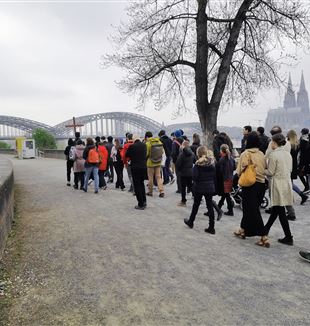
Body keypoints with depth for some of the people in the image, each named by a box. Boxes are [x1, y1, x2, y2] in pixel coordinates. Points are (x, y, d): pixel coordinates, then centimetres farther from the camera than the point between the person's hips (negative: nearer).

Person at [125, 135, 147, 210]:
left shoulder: (132, 146, -13)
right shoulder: (144, 145, 3)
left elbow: (126, 155, -1)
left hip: (135, 168, -5)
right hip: (144, 167, 5)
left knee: (137, 185, 2)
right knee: (141, 184, 21)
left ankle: (141, 204, 4)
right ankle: (144, 201, 24)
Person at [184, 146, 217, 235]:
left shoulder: (198, 164, -14)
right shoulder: (212, 162, 1)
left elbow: (195, 176, -17)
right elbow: (215, 175, 3)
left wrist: (196, 182, 2)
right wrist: (213, 185, 10)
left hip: (199, 187, -3)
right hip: (210, 187, 3)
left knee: (196, 205, 14)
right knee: (210, 206, 5)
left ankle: (190, 222, 31)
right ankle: (211, 227, 8)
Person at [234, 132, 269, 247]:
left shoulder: (245, 154, -13)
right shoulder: (261, 154, 5)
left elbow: (240, 171, -13)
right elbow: (264, 169, 10)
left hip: (250, 185, -6)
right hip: (261, 184, 7)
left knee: (253, 211, 1)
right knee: (249, 208, 18)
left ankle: (264, 237, 2)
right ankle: (242, 230, 31)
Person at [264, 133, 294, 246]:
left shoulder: (273, 154, -14)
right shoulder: (288, 154, 8)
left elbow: (270, 172, -13)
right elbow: (290, 169, 15)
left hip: (278, 184, -7)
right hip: (287, 182, 7)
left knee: (280, 211, 2)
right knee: (276, 208, 16)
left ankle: (289, 238, 8)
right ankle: (266, 229, 32)